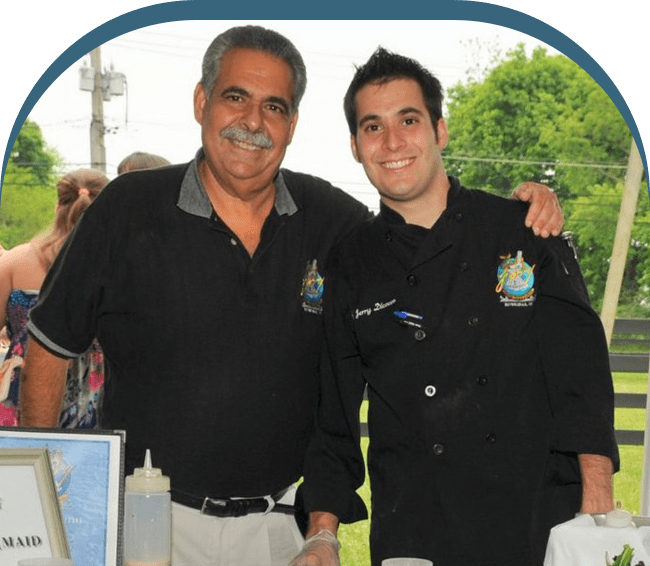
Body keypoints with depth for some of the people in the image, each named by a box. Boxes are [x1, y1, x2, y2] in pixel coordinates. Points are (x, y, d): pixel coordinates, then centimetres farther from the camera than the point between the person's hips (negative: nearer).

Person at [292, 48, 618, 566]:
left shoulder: (525, 232, 1)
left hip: (543, 524, 0)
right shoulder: (351, 267, 4)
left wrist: (598, 513, -10)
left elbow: (583, 380, -2)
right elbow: (334, 416, 8)